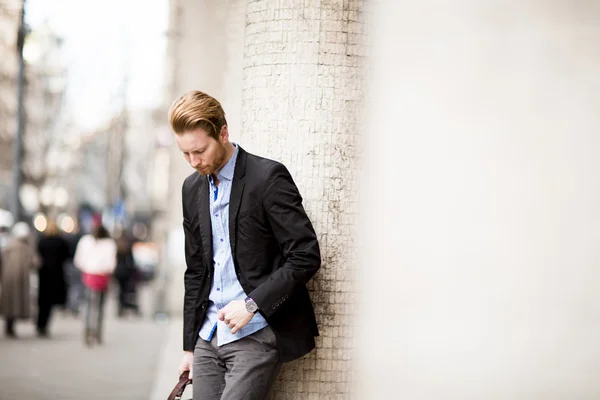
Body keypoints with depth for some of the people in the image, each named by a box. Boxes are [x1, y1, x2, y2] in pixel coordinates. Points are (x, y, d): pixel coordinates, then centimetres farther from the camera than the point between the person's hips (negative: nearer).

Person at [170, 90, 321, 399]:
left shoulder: (268, 177, -9)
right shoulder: (193, 188, 13)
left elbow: (306, 256, -12)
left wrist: (252, 303, -18)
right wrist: (189, 345, 17)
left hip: (257, 336, -7)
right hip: (210, 337, 7)